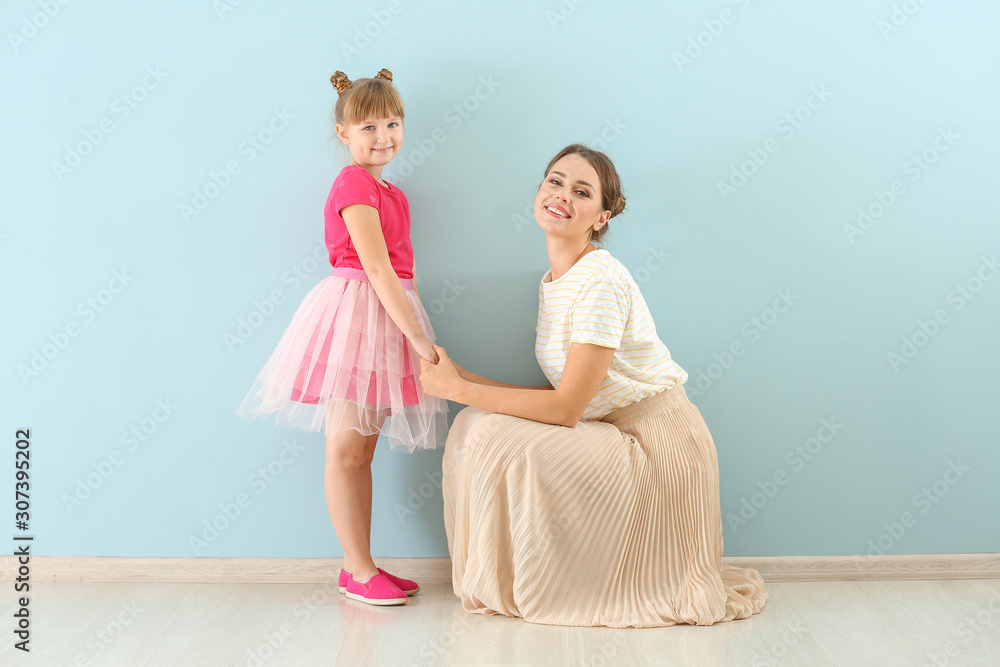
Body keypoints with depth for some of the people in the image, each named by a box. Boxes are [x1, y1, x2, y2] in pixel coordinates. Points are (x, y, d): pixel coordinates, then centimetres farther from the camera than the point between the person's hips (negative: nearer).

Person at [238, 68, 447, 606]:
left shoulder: (391, 193, 18)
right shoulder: (354, 184, -10)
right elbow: (377, 269, -18)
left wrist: (414, 334, 12)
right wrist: (420, 337, -19)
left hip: (387, 318, 9)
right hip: (354, 314, -9)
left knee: (363, 450, 12)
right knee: (346, 451, -1)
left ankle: (360, 566, 20)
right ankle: (359, 572, 7)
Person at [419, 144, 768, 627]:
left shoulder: (601, 282, -21)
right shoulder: (554, 280, 8)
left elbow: (565, 408, -22)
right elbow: (563, 393, 4)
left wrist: (458, 390, -16)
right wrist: (464, 380, 0)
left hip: (658, 450, -9)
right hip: (616, 433, 9)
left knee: (496, 437, -20)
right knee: (474, 425, 1)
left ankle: (522, 587, 5)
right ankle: (501, 578, 14)